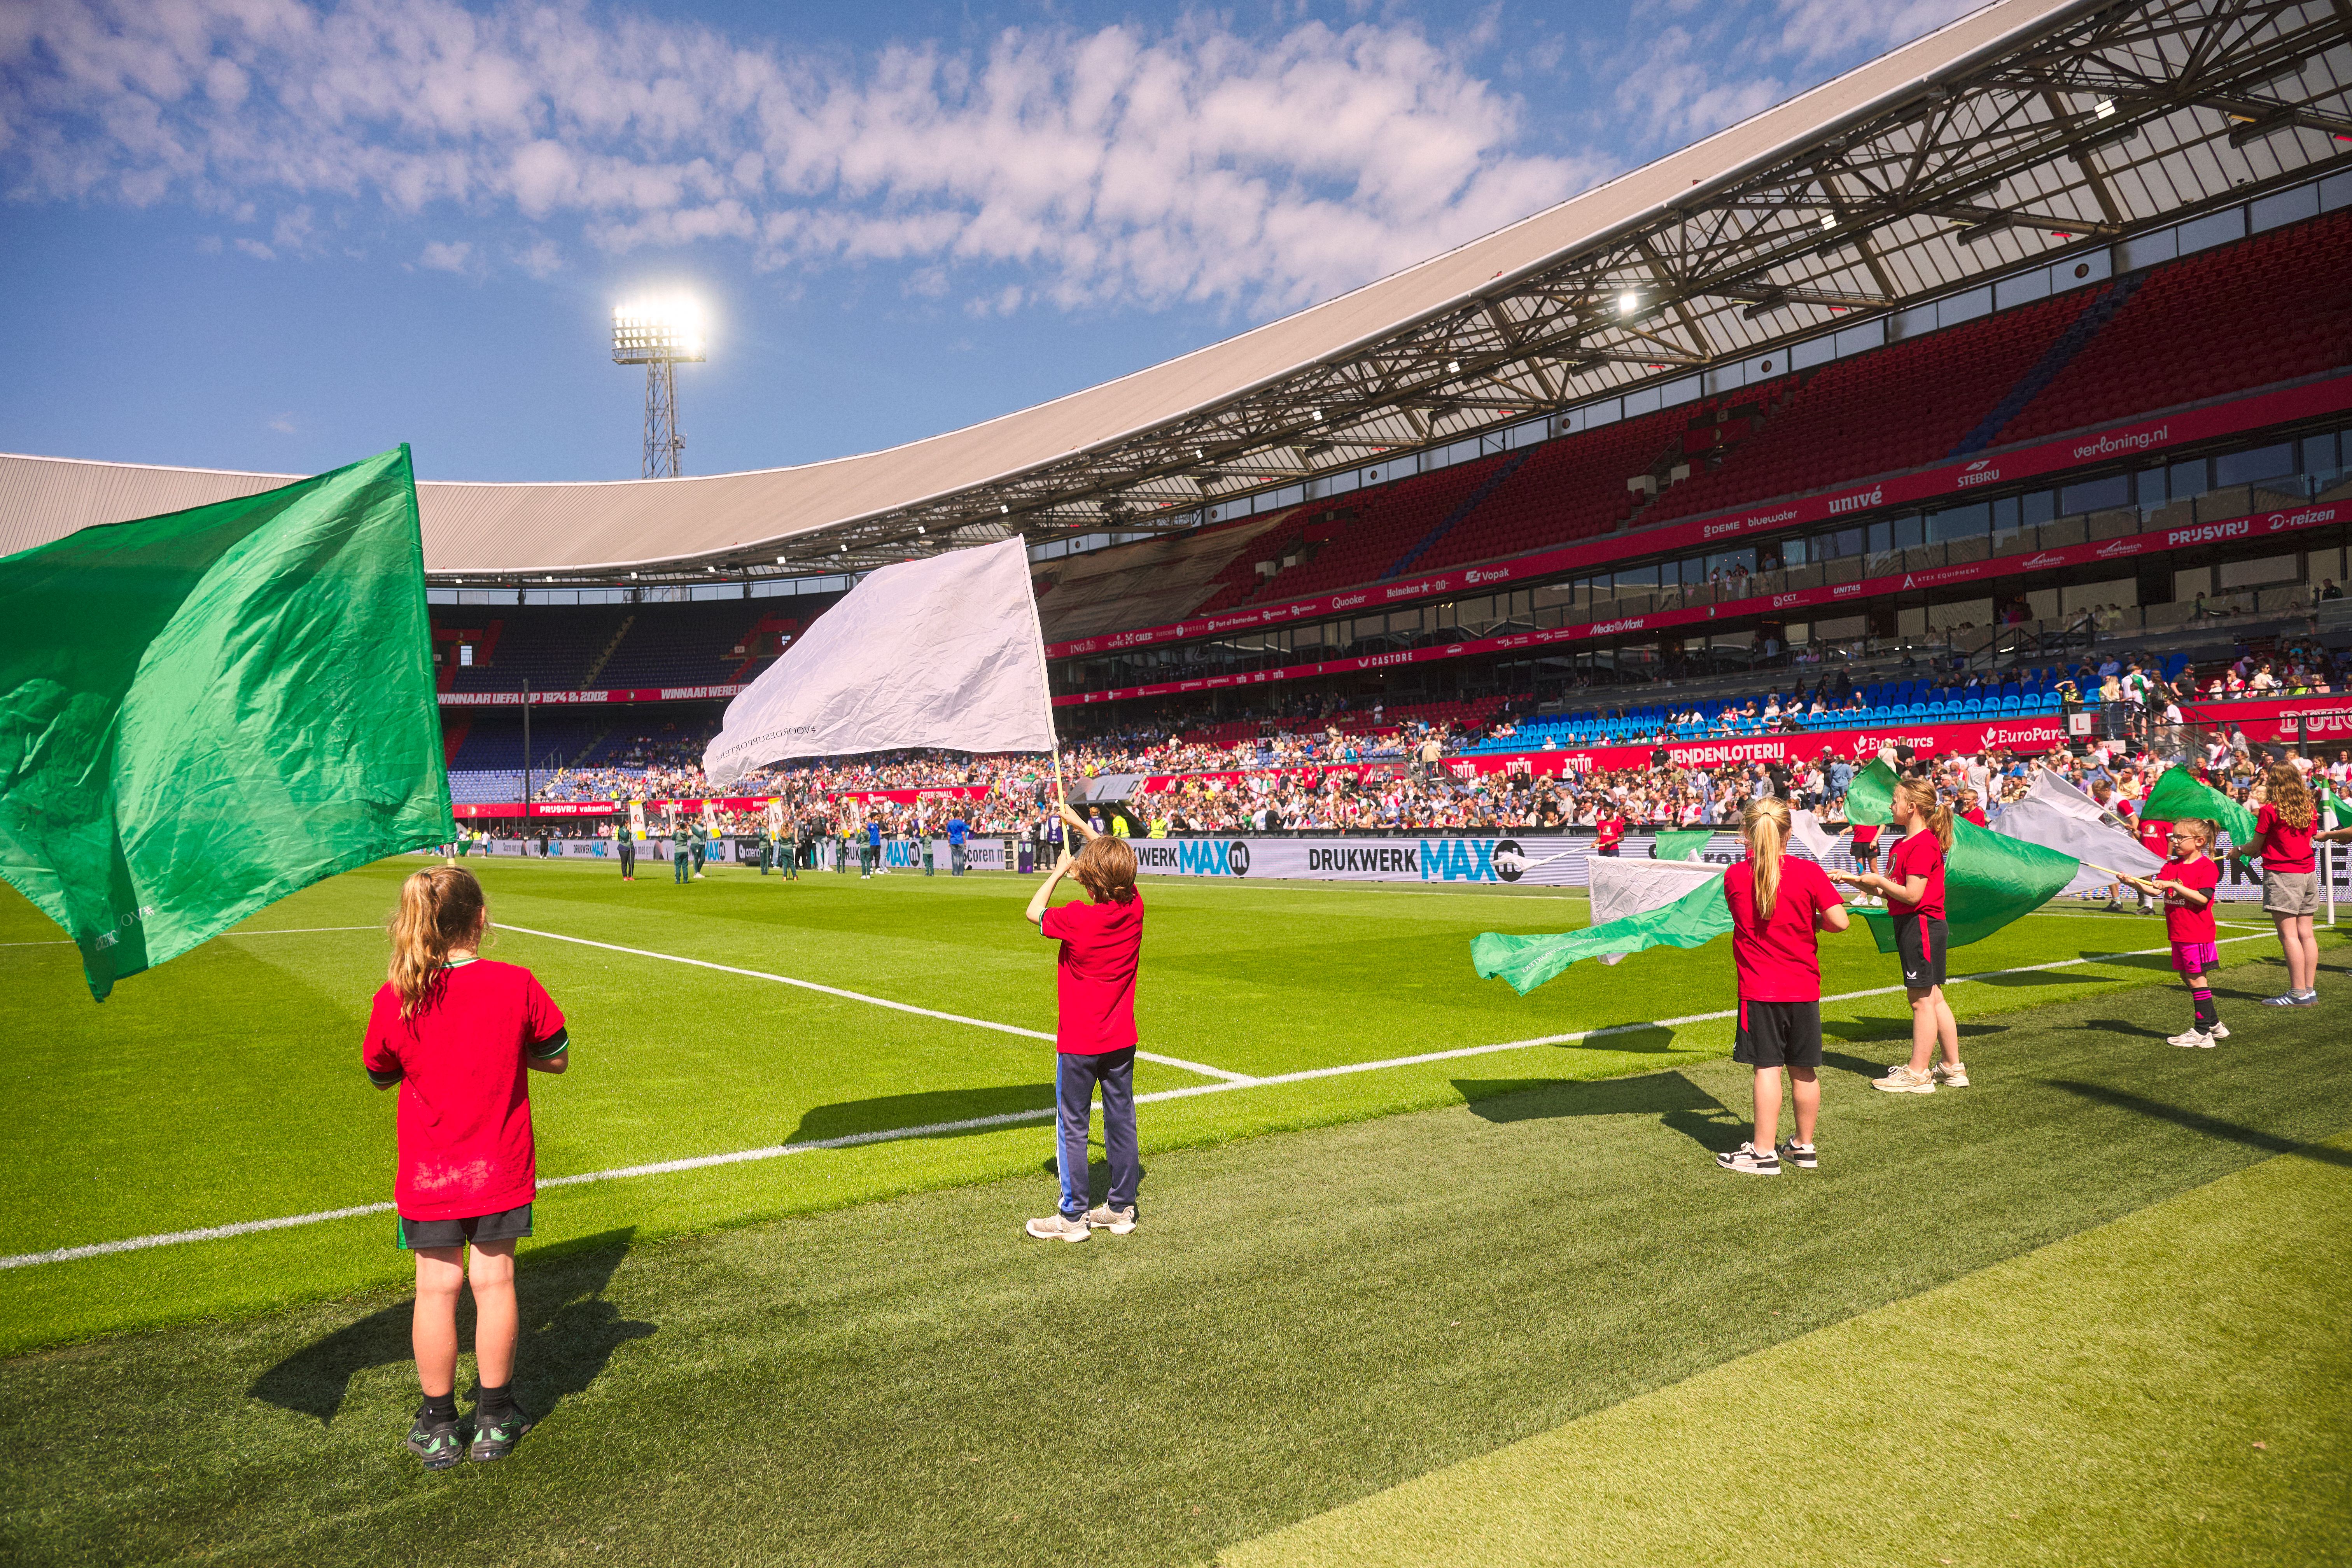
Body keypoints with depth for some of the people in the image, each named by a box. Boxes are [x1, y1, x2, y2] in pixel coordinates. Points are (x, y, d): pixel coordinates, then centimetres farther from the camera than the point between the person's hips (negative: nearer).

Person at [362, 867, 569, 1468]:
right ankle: (495, 1420, 22)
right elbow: (557, 1058, -2)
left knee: (436, 1288, 10)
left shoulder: (394, 999, -11)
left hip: (427, 1174, 1)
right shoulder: (516, 985, -14)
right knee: (494, 1281, 10)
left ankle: (438, 1427, 21)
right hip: (500, 1169, 0)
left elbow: (380, 1075, 6)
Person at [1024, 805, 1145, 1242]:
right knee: (1121, 1120, 13)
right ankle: (1121, 1208, 22)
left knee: (1072, 1127, 4)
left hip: (1078, 1042, -5)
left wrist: (1059, 870, 7)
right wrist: (1080, 824, 17)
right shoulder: (1134, 908, -7)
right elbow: (1116, 864, 12)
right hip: (1122, 1040, 5)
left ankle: (1073, 1217, 10)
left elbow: (1033, 912, -2)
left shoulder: (1076, 919, -21)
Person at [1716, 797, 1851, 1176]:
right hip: (1803, 988, 2)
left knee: (1768, 1068, 0)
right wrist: (1813, 921, 10)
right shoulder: (1808, 871, -6)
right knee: (1804, 1070, 12)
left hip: (1759, 989, -2)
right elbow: (1839, 921, -10)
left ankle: (1764, 1152, 3)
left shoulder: (1735, 876, -4)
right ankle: (1804, 1146, 24)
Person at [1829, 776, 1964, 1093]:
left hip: (1921, 925, -10)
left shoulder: (1924, 844, -17)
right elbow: (1886, 890, 15)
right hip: (1910, 925, 10)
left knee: (1921, 999, -3)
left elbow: (1912, 894, -22)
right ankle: (1953, 1067, 23)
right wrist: (1854, 879, 8)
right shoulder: (1903, 844, 14)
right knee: (1932, 997, 15)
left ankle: (1917, 1074, 3)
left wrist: (1877, 880, -10)